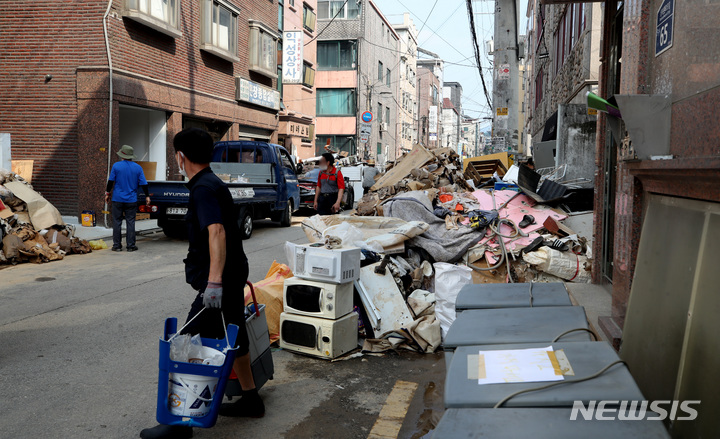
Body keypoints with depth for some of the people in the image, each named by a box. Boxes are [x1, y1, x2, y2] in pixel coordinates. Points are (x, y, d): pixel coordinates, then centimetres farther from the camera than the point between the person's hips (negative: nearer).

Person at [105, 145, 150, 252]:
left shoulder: (116, 166, -3)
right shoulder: (138, 168, -1)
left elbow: (110, 181, 0)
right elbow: (143, 184, 0)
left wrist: (107, 193, 11)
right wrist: (147, 196, 10)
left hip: (118, 199, 0)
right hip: (131, 200, 1)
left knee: (117, 222, 7)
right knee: (130, 222, 5)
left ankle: (117, 245, 10)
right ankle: (131, 245, 6)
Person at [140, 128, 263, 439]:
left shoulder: (203, 188, -18)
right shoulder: (212, 183, 14)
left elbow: (216, 231, -33)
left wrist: (214, 281, -41)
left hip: (220, 285, -10)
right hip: (233, 278, 10)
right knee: (234, 339, 19)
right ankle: (250, 400, 32)